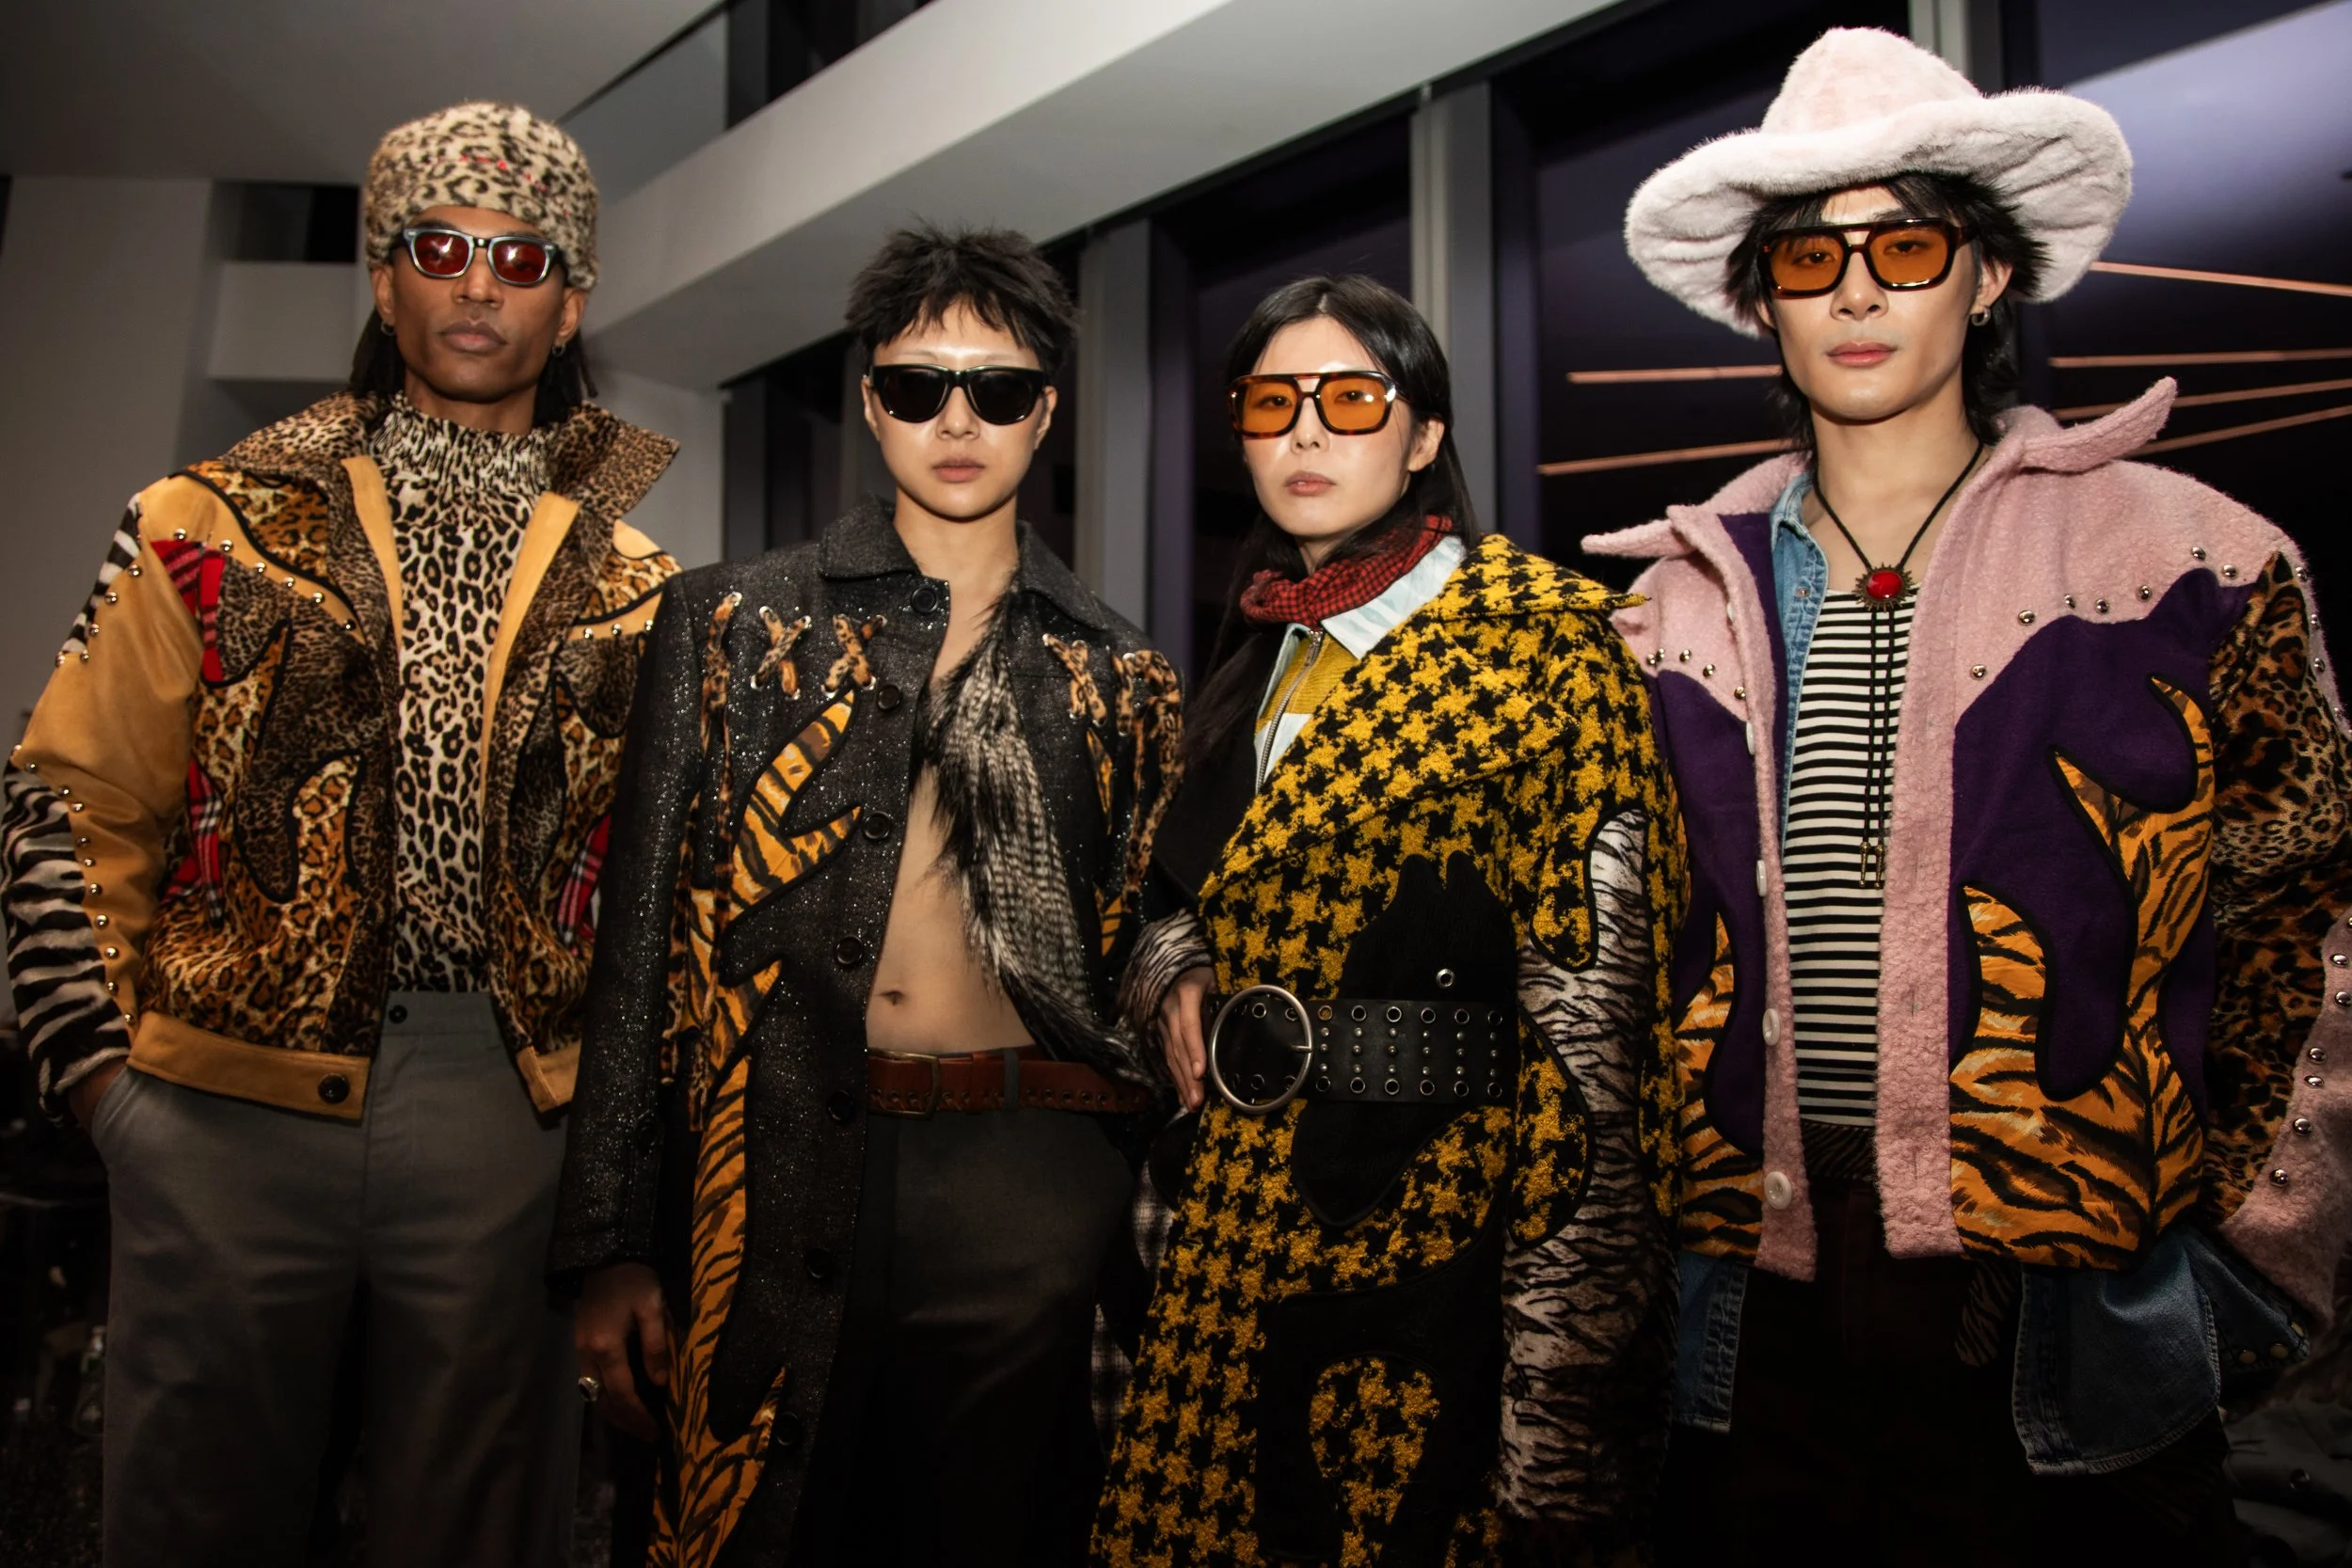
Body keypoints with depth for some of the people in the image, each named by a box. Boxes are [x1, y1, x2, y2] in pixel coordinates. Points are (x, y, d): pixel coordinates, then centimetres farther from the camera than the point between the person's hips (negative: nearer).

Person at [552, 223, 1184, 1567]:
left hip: (1030, 1199, 1)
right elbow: (644, 934, 4)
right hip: (779, 1186, 0)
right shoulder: (733, 625, 6)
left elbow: (1143, 964, 12)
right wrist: (615, 1244, -1)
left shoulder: (1124, 681, 9)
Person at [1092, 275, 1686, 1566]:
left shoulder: (1539, 636, -8)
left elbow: (1593, 988, -15)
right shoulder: (1258, 653, 12)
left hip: (1432, 1222, -6)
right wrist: (1175, 973, 2)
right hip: (1233, 1221, 6)